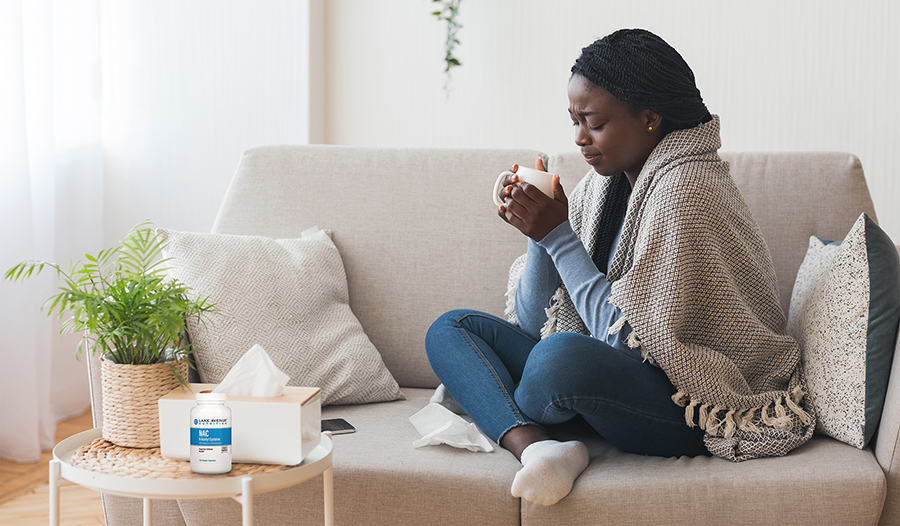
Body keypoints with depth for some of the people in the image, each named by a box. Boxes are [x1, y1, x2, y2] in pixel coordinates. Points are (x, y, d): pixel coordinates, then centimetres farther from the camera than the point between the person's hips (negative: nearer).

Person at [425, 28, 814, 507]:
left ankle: (503, 422, -2)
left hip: (693, 404, -9)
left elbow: (630, 341, -21)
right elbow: (532, 321, 7)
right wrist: (538, 230, -9)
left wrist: (559, 236, -19)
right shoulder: (601, 184, 7)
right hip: (611, 378, 9)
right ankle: (533, 445, -22)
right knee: (450, 330, 4)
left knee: (565, 355, -37)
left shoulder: (685, 190, -18)